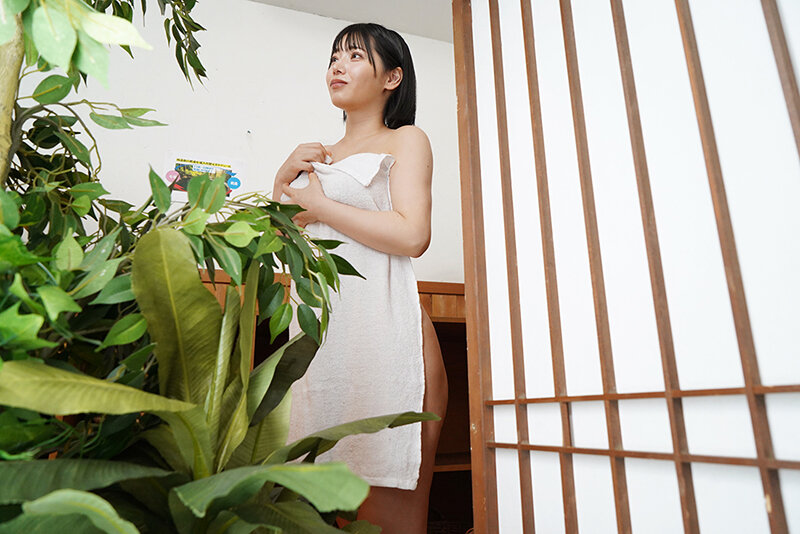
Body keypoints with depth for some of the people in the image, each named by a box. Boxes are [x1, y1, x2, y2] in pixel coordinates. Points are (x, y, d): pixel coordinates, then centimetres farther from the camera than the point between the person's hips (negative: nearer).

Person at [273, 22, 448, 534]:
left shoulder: (406, 140, 9)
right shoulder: (319, 157, 26)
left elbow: (411, 236, -9)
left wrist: (319, 206, -1)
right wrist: (285, 176, 11)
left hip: (382, 324, -5)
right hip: (318, 325, 6)